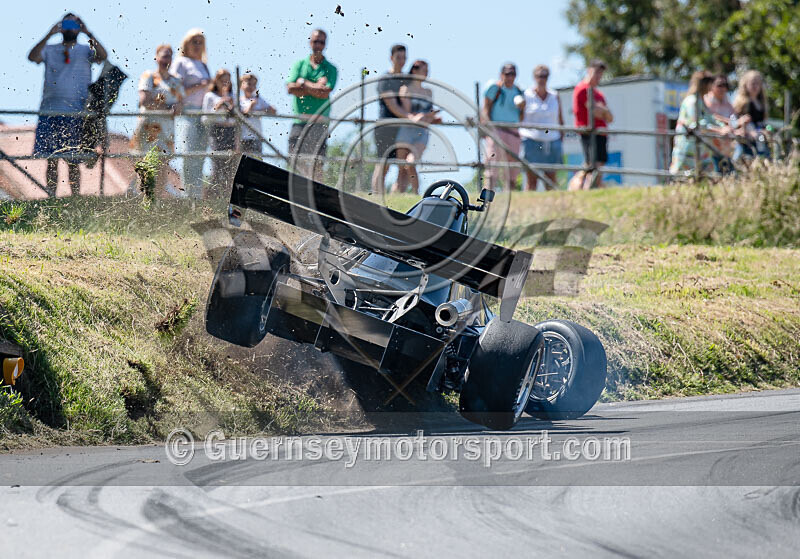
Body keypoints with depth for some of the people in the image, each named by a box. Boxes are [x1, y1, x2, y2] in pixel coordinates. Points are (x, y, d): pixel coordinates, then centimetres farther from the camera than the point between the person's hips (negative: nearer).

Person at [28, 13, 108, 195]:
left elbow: (102, 56, -11)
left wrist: (88, 34, -19)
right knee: (51, 160, 2)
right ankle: (51, 199, 7)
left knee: (73, 162, 1)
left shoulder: (85, 51, 9)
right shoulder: (50, 50, 11)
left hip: (76, 113, -1)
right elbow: (32, 57, -8)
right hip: (50, 112, 1)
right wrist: (49, 35, -16)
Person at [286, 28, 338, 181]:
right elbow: (290, 88, -2)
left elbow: (326, 93, -8)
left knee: (317, 161, -5)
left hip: (319, 121, -1)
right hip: (299, 120, 1)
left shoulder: (331, 69, 7)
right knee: (297, 160, -2)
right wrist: (314, 88, -6)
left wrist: (303, 83, -2)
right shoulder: (299, 64, 12)